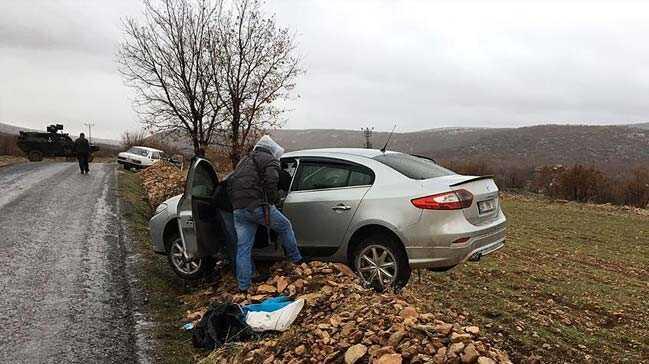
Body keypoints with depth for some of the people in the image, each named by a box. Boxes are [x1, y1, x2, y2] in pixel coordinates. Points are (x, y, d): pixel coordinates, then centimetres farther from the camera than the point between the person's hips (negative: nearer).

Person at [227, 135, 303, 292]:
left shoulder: (243, 161, 30)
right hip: (257, 206, -7)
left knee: (243, 247, 9)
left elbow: (230, 183, 29)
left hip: (238, 209, 7)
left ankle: (243, 286, 13)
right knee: (285, 226, 16)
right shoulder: (269, 160, 5)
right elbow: (271, 181, -13)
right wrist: (273, 200, -1)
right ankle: (296, 259, 24)